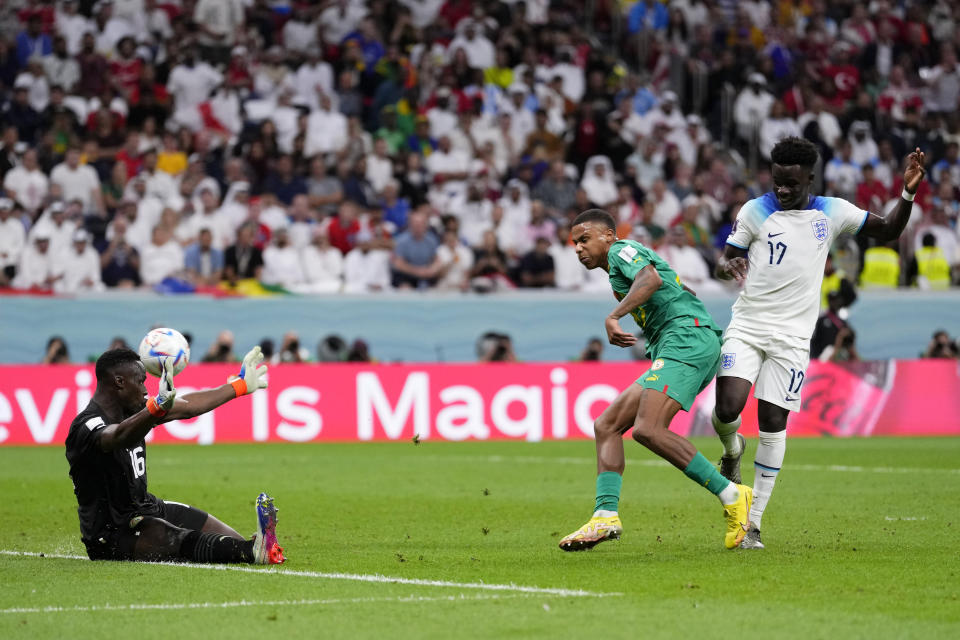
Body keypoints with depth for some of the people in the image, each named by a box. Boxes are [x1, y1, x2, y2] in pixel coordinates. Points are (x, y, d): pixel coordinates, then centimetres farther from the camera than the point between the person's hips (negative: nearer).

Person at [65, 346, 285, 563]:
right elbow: (121, 437, -45)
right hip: (110, 533, -13)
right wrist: (159, 407, -63)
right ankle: (253, 551, -57)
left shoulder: (128, 410, 8)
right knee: (176, 539, -35)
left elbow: (185, 407, 17)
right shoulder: (87, 427, -22)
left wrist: (239, 386, 21)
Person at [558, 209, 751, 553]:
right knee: (606, 425, 3)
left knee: (648, 430, -25)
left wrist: (613, 316, -28)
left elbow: (652, 278, -19)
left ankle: (731, 496, -20)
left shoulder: (623, 250, 3)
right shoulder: (619, 272, 31)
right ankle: (605, 516, -11)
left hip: (687, 339, -11)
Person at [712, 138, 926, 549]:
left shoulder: (832, 213, 4)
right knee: (727, 410, -18)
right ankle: (732, 450, 20)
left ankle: (753, 522, 4)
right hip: (746, 327, 0)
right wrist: (728, 267, -21)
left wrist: (907, 194, -3)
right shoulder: (755, 211, 1)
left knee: (773, 424, -4)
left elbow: (888, 231, 14)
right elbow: (724, 261, 4)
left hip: (791, 336, 0)